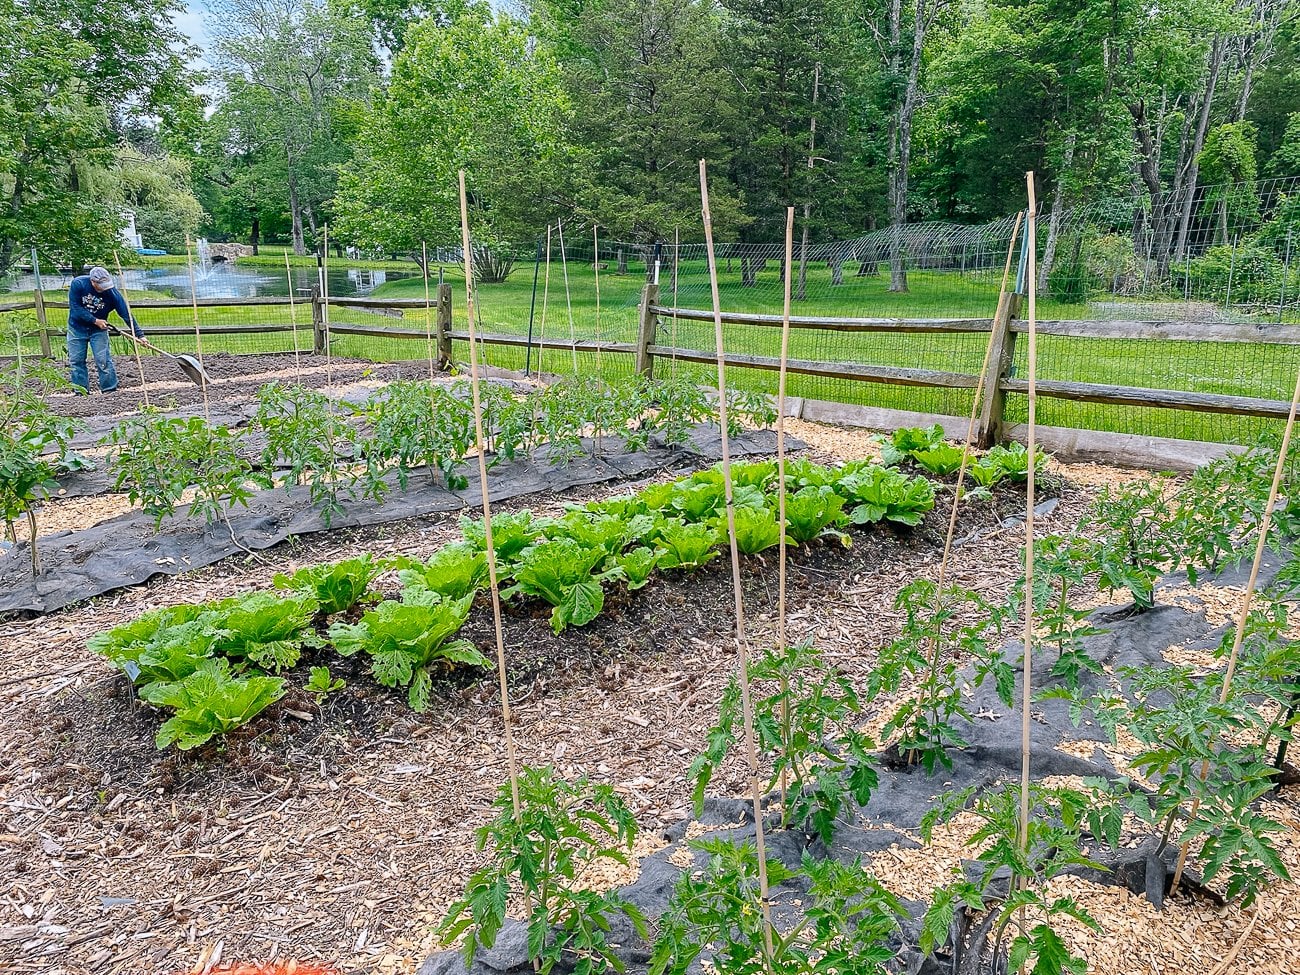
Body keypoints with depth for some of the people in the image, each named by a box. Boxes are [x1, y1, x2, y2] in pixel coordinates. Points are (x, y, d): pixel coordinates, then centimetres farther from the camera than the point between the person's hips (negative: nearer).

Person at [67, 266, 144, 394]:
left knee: (103, 361, -8)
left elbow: (126, 314, -20)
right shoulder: (78, 284, -20)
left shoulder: (112, 293, -21)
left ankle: (110, 390, 0)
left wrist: (139, 334, -24)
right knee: (76, 361, 5)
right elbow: (75, 308, -18)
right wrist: (95, 320, -21)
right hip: (77, 329, 1)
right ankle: (81, 392, 14)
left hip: (98, 330, -1)